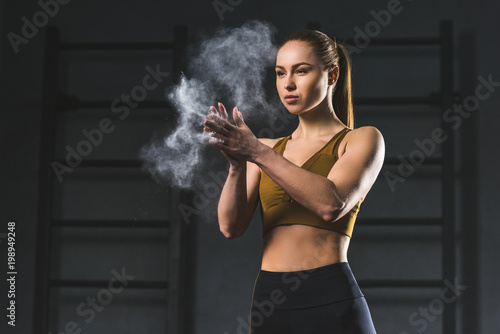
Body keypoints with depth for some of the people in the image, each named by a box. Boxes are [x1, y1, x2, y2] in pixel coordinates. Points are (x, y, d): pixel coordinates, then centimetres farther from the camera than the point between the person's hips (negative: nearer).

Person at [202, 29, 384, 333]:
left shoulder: (363, 140, 3)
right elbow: (231, 227, 2)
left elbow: (331, 205, -15)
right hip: (268, 302, 4)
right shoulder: (266, 149, 13)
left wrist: (257, 153, -18)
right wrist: (237, 164, -14)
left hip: (330, 300, -3)